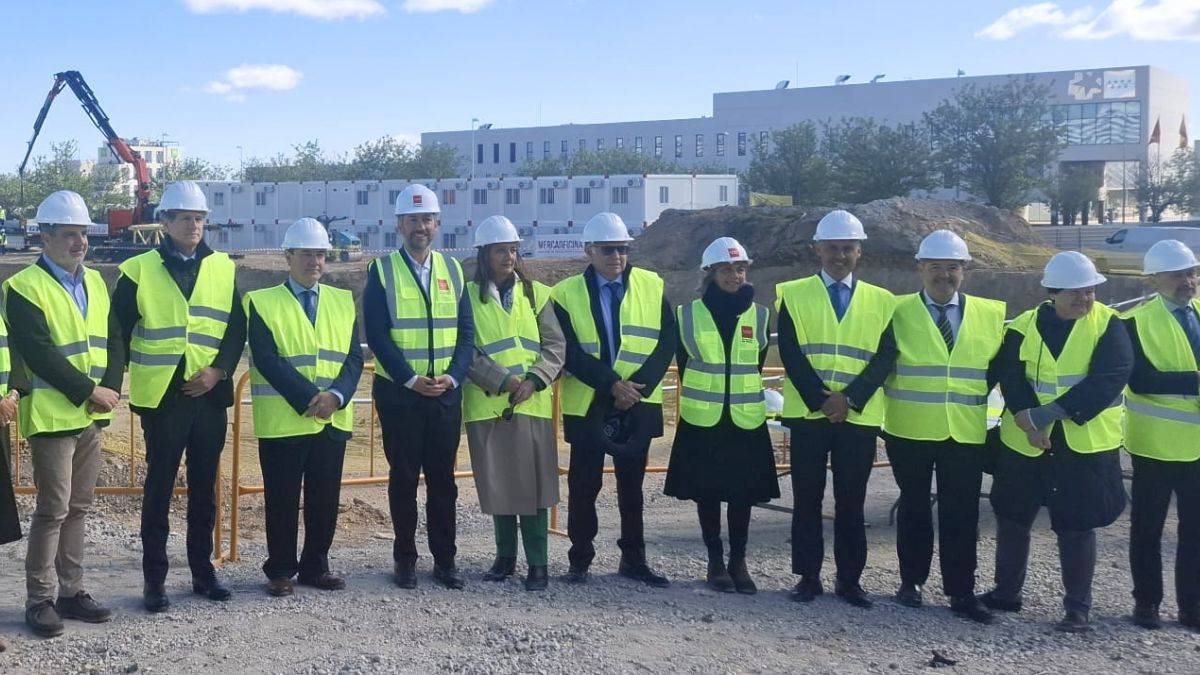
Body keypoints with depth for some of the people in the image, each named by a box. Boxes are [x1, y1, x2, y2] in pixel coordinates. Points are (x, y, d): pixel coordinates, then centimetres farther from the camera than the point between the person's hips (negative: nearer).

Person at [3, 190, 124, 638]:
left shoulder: (95, 282, 12)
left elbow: (113, 339, 10)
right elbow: (39, 354, -17)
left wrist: (110, 388, -6)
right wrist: (88, 391, -16)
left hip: (92, 415, 7)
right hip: (51, 414, -7)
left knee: (78, 506, 12)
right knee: (53, 509, -3)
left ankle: (71, 590, 21)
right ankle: (40, 599, 8)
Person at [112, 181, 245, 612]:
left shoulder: (223, 268, 7)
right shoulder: (139, 270, -1)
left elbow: (237, 328, 5)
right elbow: (118, 330, 1)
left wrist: (219, 369, -8)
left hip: (210, 395, 3)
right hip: (161, 397, -3)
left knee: (204, 487, 11)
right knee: (159, 488, 3)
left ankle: (203, 569, 23)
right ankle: (154, 579, 11)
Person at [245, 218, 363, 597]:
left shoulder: (343, 301, 12)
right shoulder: (263, 303, -1)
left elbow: (354, 357, 5)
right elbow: (267, 360, -11)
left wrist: (336, 396, -12)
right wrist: (309, 398, -18)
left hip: (332, 420, 4)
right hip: (283, 420, -4)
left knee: (325, 498, 9)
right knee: (282, 500, 4)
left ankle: (316, 567, 22)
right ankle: (280, 571, 16)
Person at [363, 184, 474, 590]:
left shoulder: (452, 270, 9)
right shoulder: (382, 271, -1)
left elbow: (466, 332, 7)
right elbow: (377, 335, -8)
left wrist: (453, 376, -9)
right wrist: (411, 379, -16)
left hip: (446, 393, 3)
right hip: (399, 393, -3)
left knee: (443, 479, 7)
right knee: (403, 478, 5)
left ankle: (444, 560, 15)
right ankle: (405, 560, 15)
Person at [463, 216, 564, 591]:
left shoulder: (536, 294, 9)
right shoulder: (469, 296, 3)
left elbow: (555, 345, 5)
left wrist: (534, 380, -10)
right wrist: (502, 380, -14)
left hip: (532, 405, 1)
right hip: (486, 405, 0)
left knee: (533, 482, -1)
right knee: (496, 483, 7)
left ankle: (537, 564, 7)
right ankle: (505, 557, 23)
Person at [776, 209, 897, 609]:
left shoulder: (880, 301, 9)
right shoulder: (793, 294, 5)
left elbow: (885, 357, 0)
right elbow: (790, 353, -4)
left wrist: (849, 399, -13)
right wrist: (821, 399, -13)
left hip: (860, 416, 1)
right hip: (807, 413, -1)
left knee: (851, 501, 6)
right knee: (807, 499, 4)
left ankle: (850, 579, 15)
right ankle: (807, 576, 14)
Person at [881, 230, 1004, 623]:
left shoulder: (990, 314, 6)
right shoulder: (899, 311, 0)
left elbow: (999, 366, 12)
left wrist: (976, 395, 2)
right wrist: (895, 399, -1)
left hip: (966, 432, 1)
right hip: (910, 430, -1)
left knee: (962, 514, 1)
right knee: (914, 507, 10)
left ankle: (961, 592, 8)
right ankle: (911, 581, 22)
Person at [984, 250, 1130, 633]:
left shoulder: (1109, 325, -4)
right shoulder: (1024, 327, 3)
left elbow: (1108, 380, -15)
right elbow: (1010, 379, -5)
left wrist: (1048, 414, -20)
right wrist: (1029, 424, -21)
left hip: (1086, 445, -3)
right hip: (1024, 443, 3)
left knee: (1077, 525, 1)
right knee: (1011, 518, 12)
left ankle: (1078, 609, 14)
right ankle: (1006, 593, 30)